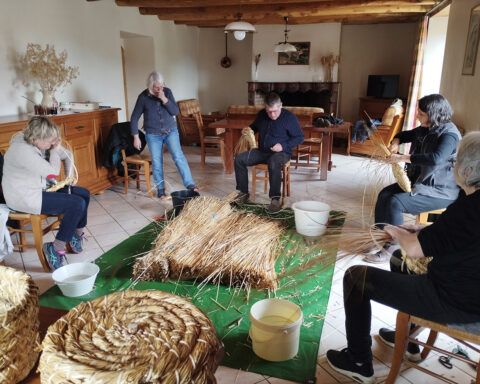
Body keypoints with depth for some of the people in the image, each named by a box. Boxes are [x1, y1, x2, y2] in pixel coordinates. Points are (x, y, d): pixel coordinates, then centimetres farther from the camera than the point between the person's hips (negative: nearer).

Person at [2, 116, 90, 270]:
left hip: (40, 188, 9)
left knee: (84, 194, 5)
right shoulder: (22, 150, -28)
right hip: (24, 198, -9)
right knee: (77, 204, -20)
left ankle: (77, 235, 20)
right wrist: (55, 150, -14)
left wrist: (69, 177, 3)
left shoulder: (41, 142, -1)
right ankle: (55, 249, -9)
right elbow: (53, 173, -26)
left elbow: (67, 155, 13)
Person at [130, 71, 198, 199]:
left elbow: (175, 111, -9)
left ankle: (190, 184, -17)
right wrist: (136, 137, -6)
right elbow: (134, 118, -3)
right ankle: (160, 190, 16)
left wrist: (164, 99, -23)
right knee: (156, 162, 1)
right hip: (153, 134, 0)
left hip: (170, 131, 1)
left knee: (178, 156, -16)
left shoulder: (167, 92, -4)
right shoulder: (143, 97, -9)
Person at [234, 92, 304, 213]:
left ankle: (275, 199, -34)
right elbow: (255, 126, 27)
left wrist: (284, 146, -20)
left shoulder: (290, 117, -11)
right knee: (239, 159, -12)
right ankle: (244, 192, -2)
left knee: (273, 162, -41)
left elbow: (299, 137, -7)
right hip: (261, 151, 6)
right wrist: (248, 130, 3)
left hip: (281, 153, -6)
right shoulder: (261, 114, 6)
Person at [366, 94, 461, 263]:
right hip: (418, 182, 9)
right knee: (384, 194, -9)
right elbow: (405, 135, 28)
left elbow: (436, 159, -39)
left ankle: (392, 249, -13)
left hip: (441, 192, -9)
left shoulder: (449, 134, -20)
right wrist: (396, 142, 4)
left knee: (396, 202, -24)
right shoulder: (425, 130, 8)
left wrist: (403, 158, -35)